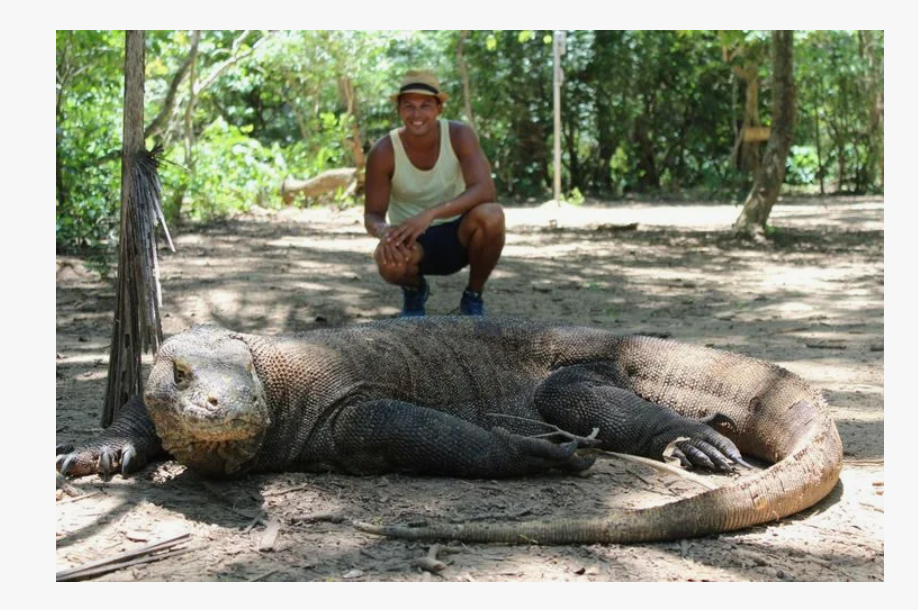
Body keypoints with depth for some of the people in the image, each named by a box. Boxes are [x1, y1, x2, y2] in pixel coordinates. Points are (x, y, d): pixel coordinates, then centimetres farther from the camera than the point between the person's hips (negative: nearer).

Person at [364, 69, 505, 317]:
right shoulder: (383, 152, -16)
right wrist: (385, 231, -39)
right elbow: (372, 215, -13)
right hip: (413, 242, -1)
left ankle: (473, 297, -5)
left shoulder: (460, 135, -17)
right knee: (388, 259, -36)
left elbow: (485, 190, -29)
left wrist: (431, 214, -43)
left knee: (491, 216, -33)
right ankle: (414, 290, 5)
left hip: (457, 234, 1)